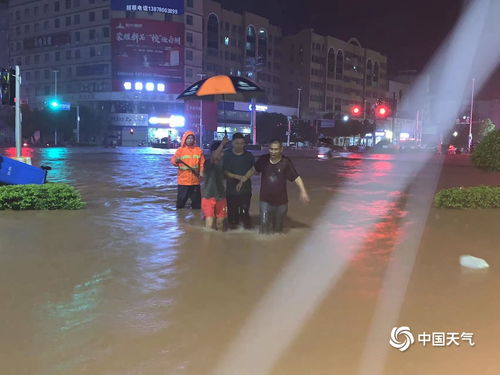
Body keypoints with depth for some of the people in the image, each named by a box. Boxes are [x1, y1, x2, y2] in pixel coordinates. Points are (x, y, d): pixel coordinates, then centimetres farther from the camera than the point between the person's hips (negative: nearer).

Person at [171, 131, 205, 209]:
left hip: (195, 180, 2)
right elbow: (173, 160, -7)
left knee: (196, 199, 9)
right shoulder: (180, 150, 0)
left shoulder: (198, 150, 7)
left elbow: (202, 162, 7)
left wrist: (201, 172, -7)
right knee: (181, 198, 4)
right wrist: (176, 161, -30)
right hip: (183, 180, -2)